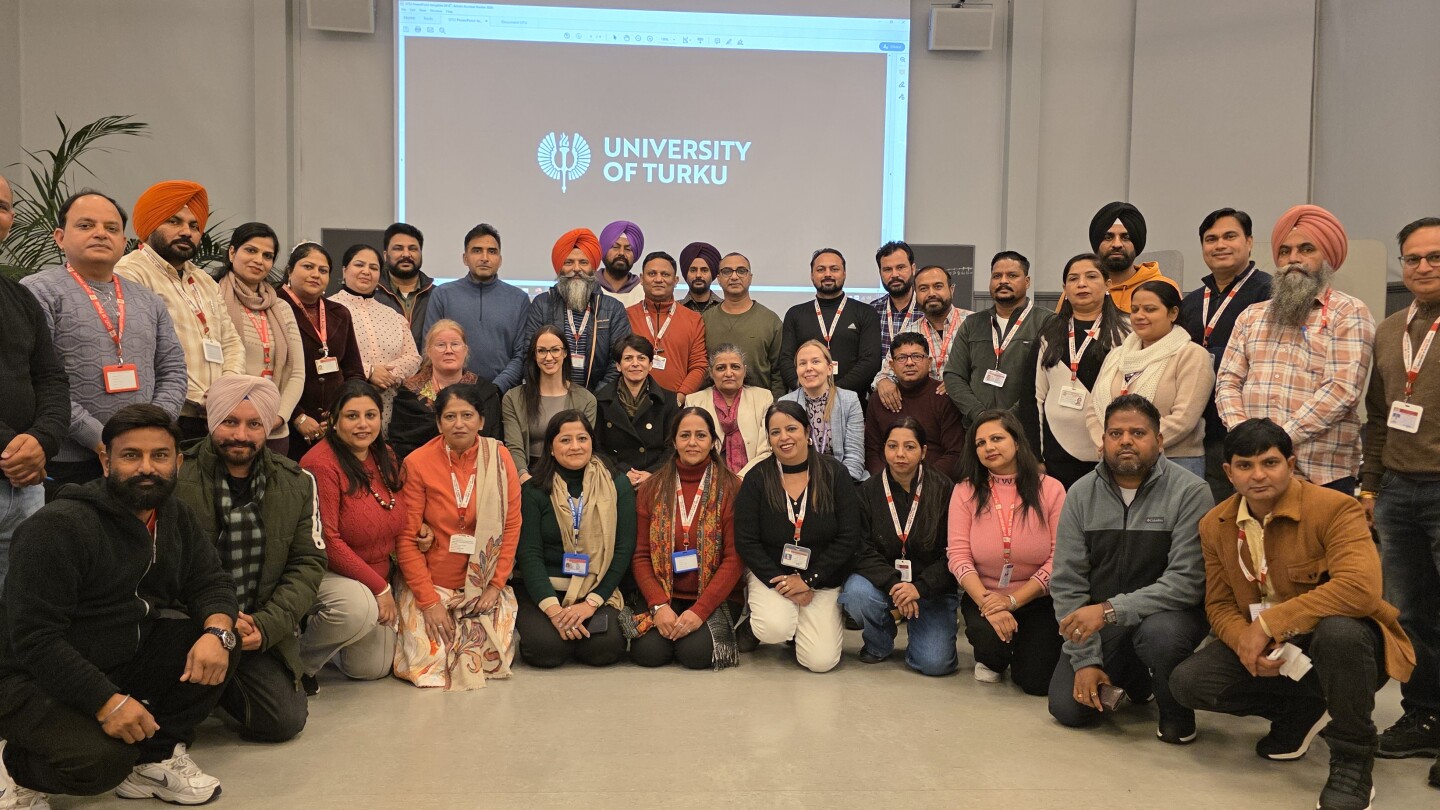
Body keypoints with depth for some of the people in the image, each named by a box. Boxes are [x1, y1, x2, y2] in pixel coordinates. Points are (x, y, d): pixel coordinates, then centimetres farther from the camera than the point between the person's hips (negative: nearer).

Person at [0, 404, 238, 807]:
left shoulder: (174, 517, 2)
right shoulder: (58, 527, -21)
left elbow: (210, 582, 1)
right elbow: (34, 638, -25)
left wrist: (217, 630, -23)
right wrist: (106, 701, -32)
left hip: (124, 662, 7)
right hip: (35, 680, -7)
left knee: (219, 645, -14)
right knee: (103, 760, -31)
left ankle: (156, 757, 0)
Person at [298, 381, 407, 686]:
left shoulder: (386, 458, 6)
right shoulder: (321, 463, -18)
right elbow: (326, 541, -21)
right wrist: (379, 587, -19)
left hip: (378, 578, 7)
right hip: (327, 573, -7)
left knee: (374, 668, 3)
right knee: (359, 607, -37)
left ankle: (326, 640, 31)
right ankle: (300, 659, -10)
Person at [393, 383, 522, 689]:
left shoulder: (499, 459, -5)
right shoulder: (417, 463, -9)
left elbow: (511, 525, -1)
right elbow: (406, 538, -8)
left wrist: (496, 584, -7)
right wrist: (429, 600, -13)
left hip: (484, 586, 1)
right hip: (429, 584, -1)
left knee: (491, 658, -10)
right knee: (429, 660, -12)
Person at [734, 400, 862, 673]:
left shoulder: (833, 473, -4)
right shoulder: (757, 479, -4)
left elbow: (849, 538, -7)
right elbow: (746, 541, -6)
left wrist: (809, 580, -13)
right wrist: (782, 582, -15)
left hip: (822, 580, 0)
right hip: (771, 574, 0)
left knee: (821, 661, -14)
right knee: (774, 630, -29)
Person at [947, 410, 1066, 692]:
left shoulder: (1050, 489, -6)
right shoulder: (965, 491, -3)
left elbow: (1059, 558, -10)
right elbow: (958, 555, -9)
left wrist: (1012, 600, -17)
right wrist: (986, 603, -22)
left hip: (1037, 599, 0)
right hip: (982, 595, 1)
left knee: (1037, 681, -14)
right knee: (990, 639, -31)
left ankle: (1024, 651, 24)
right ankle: (992, 660, 10)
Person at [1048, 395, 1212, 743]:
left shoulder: (1190, 492, -14)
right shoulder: (1081, 493, -3)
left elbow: (1187, 581, -22)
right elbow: (1066, 582, -3)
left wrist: (1111, 609, -30)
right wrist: (1085, 659, -10)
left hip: (1166, 611, -4)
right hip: (1099, 622, 4)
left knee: (1160, 632, -37)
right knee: (1067, 707, -9)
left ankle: (1177, 714, -4)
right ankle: (1134, 681, 25)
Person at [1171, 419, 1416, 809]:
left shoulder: (1335, 509, -19)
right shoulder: (1215, 525, -1)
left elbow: (1361, 589, -34)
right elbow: (1219, 605, 5)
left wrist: (1268, 623, -32)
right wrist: (1245, 639, -20)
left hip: (1344, 643, -5)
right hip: (1269, 653, 5)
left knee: (1338, 630, -41)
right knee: (1187, 682, -15)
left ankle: (1352, 759, -16)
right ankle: (1300, 710, 12)